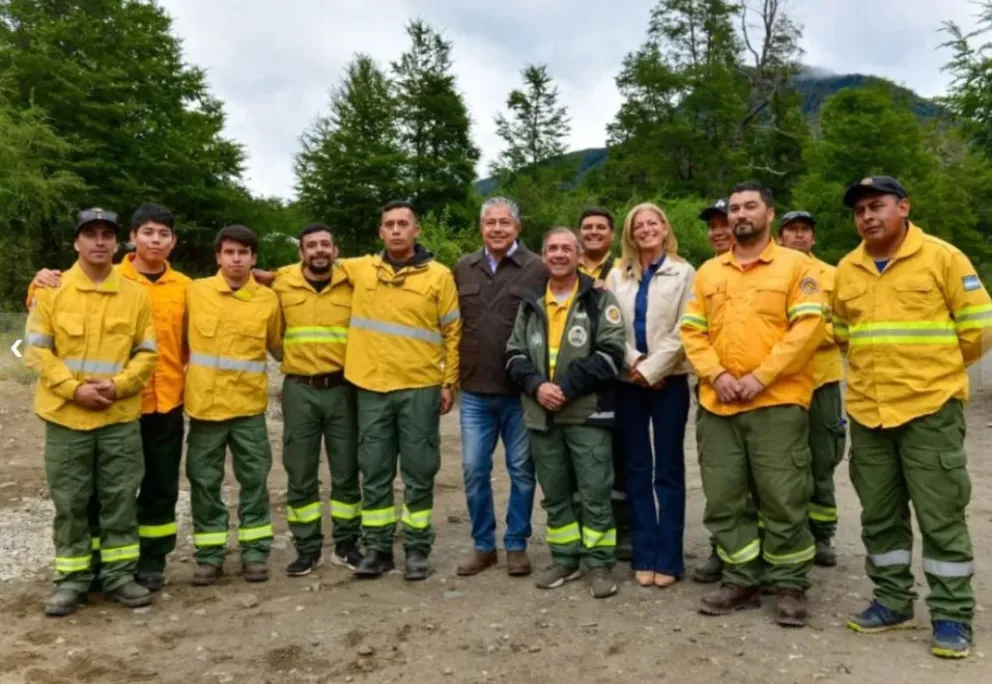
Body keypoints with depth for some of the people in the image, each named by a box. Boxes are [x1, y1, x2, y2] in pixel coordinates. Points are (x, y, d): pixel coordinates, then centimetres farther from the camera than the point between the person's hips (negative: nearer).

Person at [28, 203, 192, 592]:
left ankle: (152, 561, 25)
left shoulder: (185, 287, 6)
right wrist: (41, 286, -15)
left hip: (166, 404, 2)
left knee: (160, 486, 11)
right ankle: (100, 562, 21)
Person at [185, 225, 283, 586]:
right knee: (204, 482, 7)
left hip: (249, 407, 0)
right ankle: (209, 555, 20)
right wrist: (190, 372, 8)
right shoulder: (194, 291, 0)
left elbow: (278, 346, 15)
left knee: (254, 480, 6)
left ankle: (254, 552, 19)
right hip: (204, 404, 0)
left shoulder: (268, 299, 1)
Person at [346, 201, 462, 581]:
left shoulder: (439, 275, 0)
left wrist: (449, 382, -1)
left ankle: (417, 550, 17)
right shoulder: (360, 270, 7)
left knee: (418, 474, 5)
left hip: (420, 389, -2)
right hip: (372, 388, 2)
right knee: (374, 473, 8)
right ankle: (378, 549, 20)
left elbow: (452, 333, 2)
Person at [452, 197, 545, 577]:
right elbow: (452, 326, 13)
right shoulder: (463, 269, 8)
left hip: (521, 392, -3)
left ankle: (516, 545, 23)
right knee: (474, 470, 8)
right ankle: (483, 544, 24)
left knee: (521, 470, 8)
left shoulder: (538, 269, -5)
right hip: (474, 392, 3)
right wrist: (452, 376, 11)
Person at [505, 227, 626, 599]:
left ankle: (599, 564, 14)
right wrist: (536, 385, -9)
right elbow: (514, 354, 9)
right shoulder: (530, 304, 12)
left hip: (588, 414, -4)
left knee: (595, 493, 0)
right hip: (541, 414, 4)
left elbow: (610, 353, -10)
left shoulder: (600, 299, -1)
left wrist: (568, 387, -16)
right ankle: (565, 559, 27)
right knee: (554, 494, 13)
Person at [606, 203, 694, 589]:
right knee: (637, 470, 5)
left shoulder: (683, 272, 3)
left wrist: (652, 369, -12)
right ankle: (645, 557, 13)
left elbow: (684, 330, -6)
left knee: (669, 470, 2)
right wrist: (634, 362, -10)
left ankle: (668, 558, 8)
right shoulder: (617, 275, 11)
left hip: (668, 381, -3)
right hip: (628, 381, 3)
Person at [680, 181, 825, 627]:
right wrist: (717, 374, -7)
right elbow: (691, 331, 9)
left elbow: (808, 327, -8)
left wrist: (761, 376, -15)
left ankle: (790, 587, 16)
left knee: (783, 501, 0)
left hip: (777, 402, -4)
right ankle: (741, 582, 21)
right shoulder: (708, 272, 15)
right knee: (724, 500, 8)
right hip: (717, 405, 4)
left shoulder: (795, 265, 3)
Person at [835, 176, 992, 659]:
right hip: (866, 411, 5)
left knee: (941, 516, 1)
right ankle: (893, 602, 26)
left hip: (930, 409, -4)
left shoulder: (942, 257, -4)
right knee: (879, 515, 12)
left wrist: (937, 369, 8)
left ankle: (951, 616, 14)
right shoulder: (846, 271, 8)